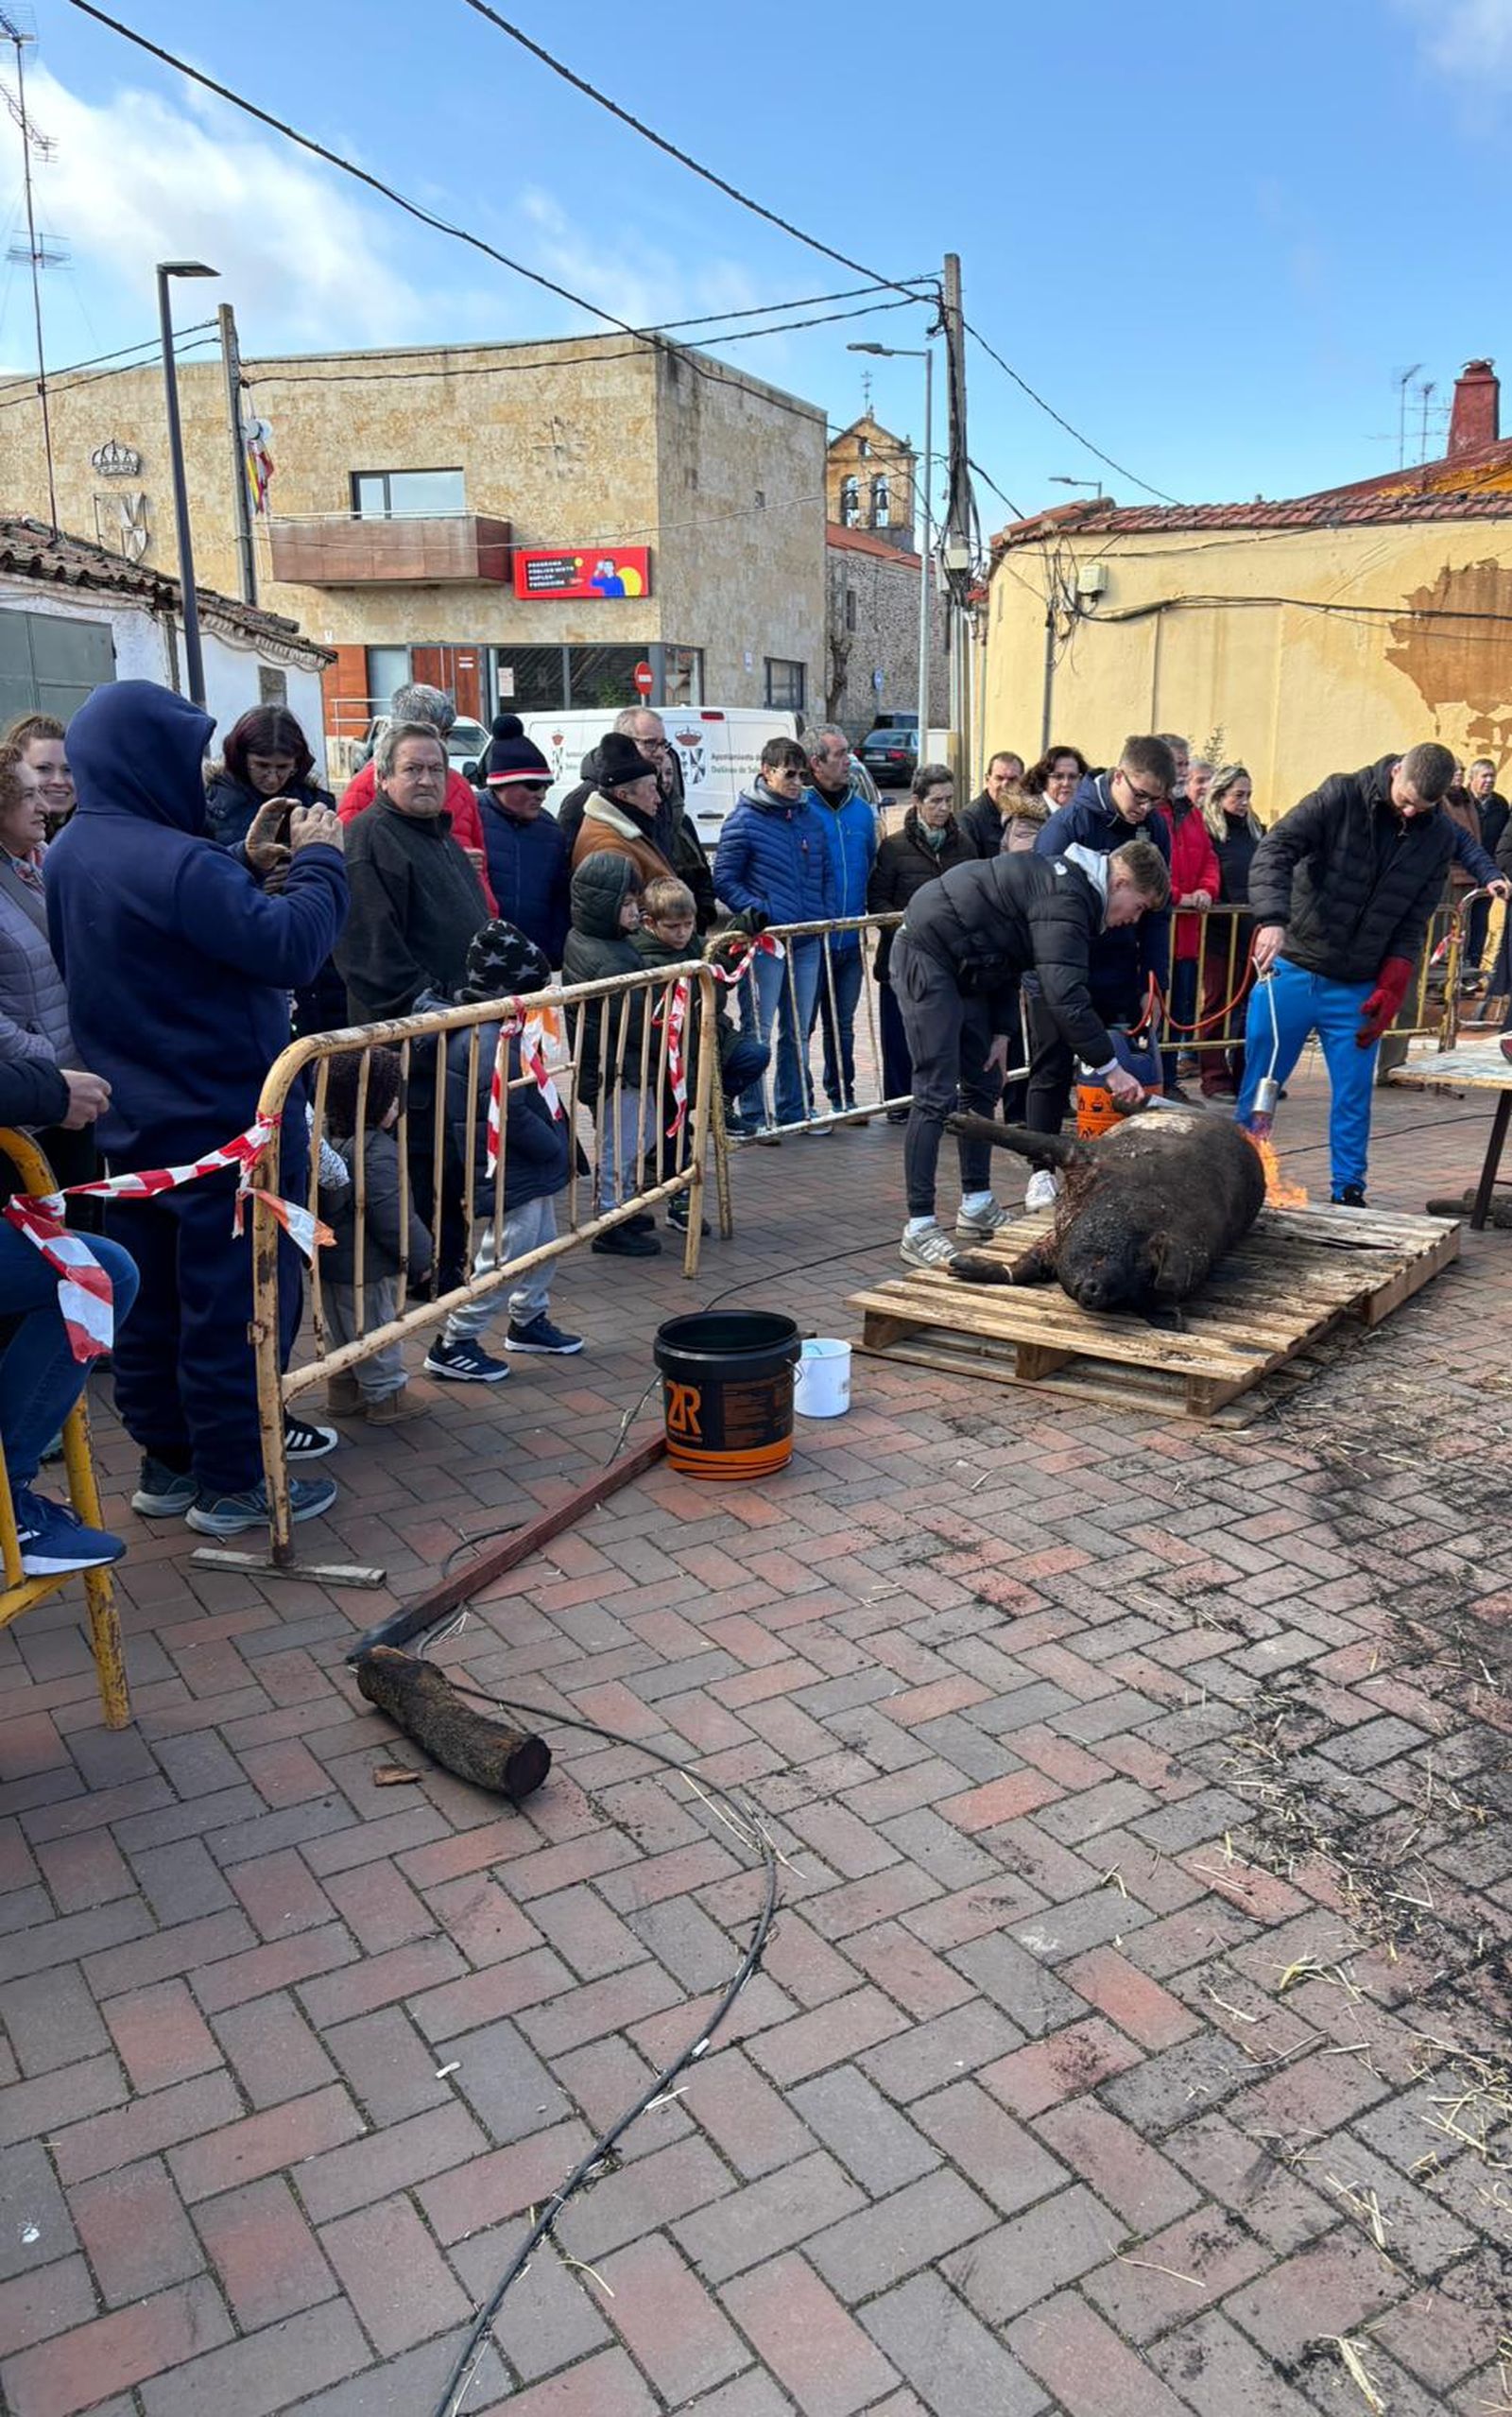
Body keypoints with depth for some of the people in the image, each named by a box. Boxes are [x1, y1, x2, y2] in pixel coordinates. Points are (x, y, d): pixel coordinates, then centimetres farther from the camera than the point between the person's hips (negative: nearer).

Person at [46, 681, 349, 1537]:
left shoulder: (68, 857, 7)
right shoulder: (177, 863, -23)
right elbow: (291, 950, -23)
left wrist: (249, 867, 8)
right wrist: (318, 862, -11)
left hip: (132, 1124, 9)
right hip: (225, 1121, -9)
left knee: (155, 1297, 16)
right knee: (234, 1301, 2)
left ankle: (166, 1461, 28)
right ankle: (233, 1481, 11)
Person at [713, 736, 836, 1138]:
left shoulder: (811, 818, 12)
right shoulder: (743, 820, -6)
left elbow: (827, 872, 20)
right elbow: (723, 879, -6)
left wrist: (826, 912, 6)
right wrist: (754, 909, -18)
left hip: (807, 940, 6)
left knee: (798, 1030, 14)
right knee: (757, 1030, -2)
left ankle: (796, 1108, 24)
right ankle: (753, 1116, 6)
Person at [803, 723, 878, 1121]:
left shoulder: (862, 811, 10)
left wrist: (864, 914, 14)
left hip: (849, 938, 5)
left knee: (842, 1024, 14)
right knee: (801, 1023, 2)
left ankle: (842, 1096, 25)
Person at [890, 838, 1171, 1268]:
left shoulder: (1071, 883, 10)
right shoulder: (1066, 897, -22)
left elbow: (1008, 957, 17)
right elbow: (1064, 997, -30)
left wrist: (1000, 1031, 10)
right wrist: (1110, 1066, -22)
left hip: (963, 964, 11)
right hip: (926, 955, -11)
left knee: (984, 1086, 12)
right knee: (937, 1094, -12)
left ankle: (977, 1207, 20)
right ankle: (919, 1228, -9)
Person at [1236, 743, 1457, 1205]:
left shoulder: (1438, 838, 2)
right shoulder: (1342, 795, -10)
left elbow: (1414, 922, 5)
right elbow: (1275, 848, -20)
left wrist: (1390, 992, -6)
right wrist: (1273, 919, -36)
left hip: (1358, 990, 3)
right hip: (1292, 971, -3)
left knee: (1353, 1097, 4)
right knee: (1258, 1085, 3)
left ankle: (1348, 1193, 16)